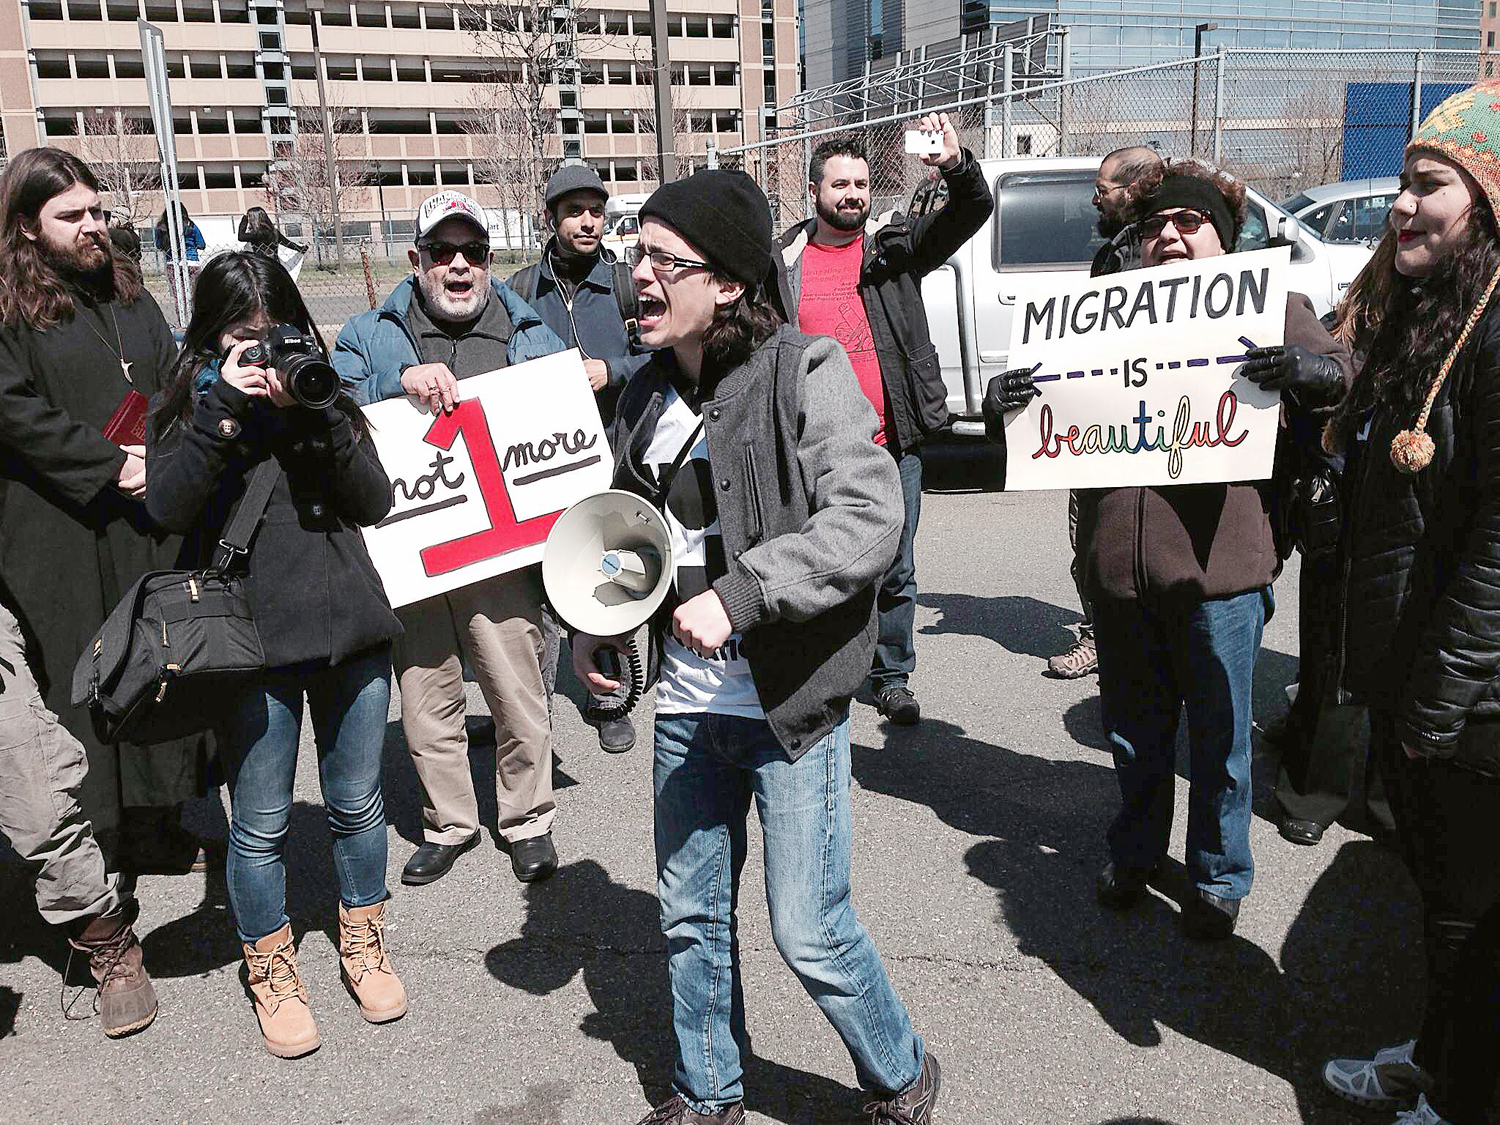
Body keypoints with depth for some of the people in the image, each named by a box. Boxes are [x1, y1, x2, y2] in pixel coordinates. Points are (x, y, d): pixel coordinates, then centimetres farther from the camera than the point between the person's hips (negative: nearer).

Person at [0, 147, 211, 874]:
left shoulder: (127, 294, 16)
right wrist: (110, 466, -15)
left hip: (150, 522, 6)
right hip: (61, 538, -5)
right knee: (79, 685, 0)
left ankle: (154, 828, 21)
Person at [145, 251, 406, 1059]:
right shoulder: (185, 405, 3)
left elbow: (374, 503, -1)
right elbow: (168, 507, -14)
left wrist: (319, 416, -13)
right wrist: (224, 407, -18)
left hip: (350, 631, 3)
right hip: (251, 642, -2)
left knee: (357, 804, 15)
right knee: (261, 826, 7)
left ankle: (362, 947, 36)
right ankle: (271, 974, 29)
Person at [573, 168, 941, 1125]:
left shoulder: (806, 372, -12)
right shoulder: (649, 395, 8)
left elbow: (870, 516, -23)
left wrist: (739, 594, -30)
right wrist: (594, 624, 7)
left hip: (791, 706, -6)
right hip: (687, 703, 6)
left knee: (810, 931, 2)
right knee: (692, 915, 17)